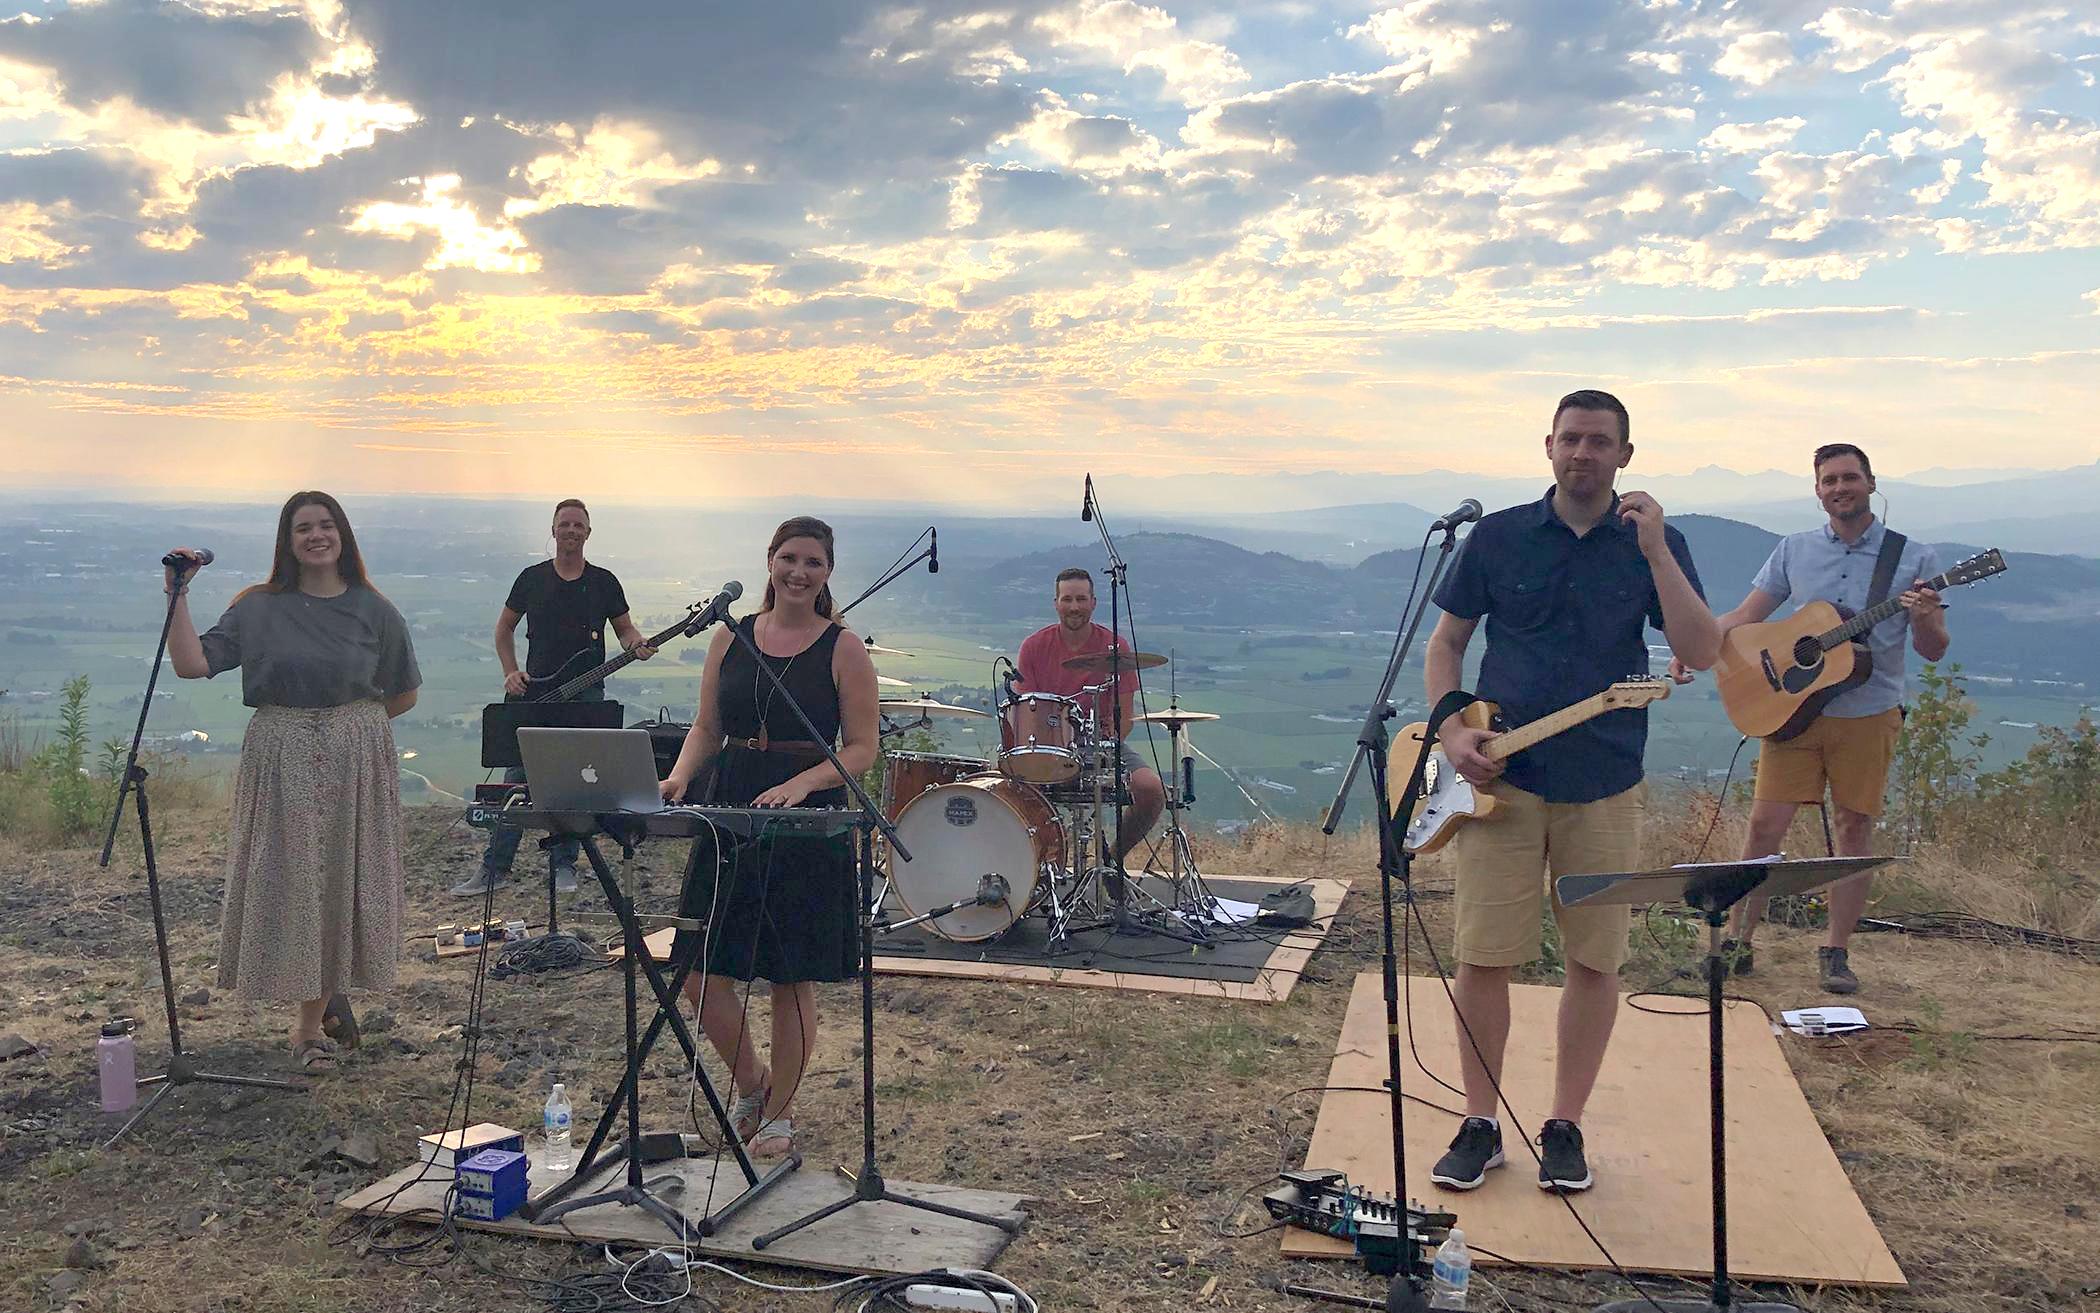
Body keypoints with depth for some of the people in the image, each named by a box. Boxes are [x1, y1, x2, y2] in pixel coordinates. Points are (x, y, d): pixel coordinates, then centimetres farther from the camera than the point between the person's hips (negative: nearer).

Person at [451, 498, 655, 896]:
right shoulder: (532, 578, 6)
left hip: (585, 697, 0)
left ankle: (564, 866, 12)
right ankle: (494, 867, 5)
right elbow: (504, 628, 15)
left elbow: (624, 627, 12)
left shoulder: (604, 582, 5)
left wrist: (636, 645, -11)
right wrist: (511, 673, 2)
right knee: (517, 780, -2)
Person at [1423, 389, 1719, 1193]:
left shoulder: (1655, 544, 3)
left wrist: (1655, 551, -16)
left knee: (1596, 961, 6)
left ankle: (1565, 1127, 22)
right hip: (1500, 781, 0)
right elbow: (1445, 644, 9)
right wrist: (1451, 731, -6)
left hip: (1605, 788, 1)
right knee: (1483, 957, -1)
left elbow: (1702, 654, -8)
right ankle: (1479, 1126, 14)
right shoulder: (1498, 537, 4)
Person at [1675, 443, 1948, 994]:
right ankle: (1738, 939, 9)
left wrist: (1924, 618, -23)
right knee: (1766, 823, -2)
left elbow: (1934, 650, 1)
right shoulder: (1793, 551, 7)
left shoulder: (1913, 559, 1)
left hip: (1870, 714, -1)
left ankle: (1836, 951, 15)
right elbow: (1744, 617, 5)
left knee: (1854, 828, 3)